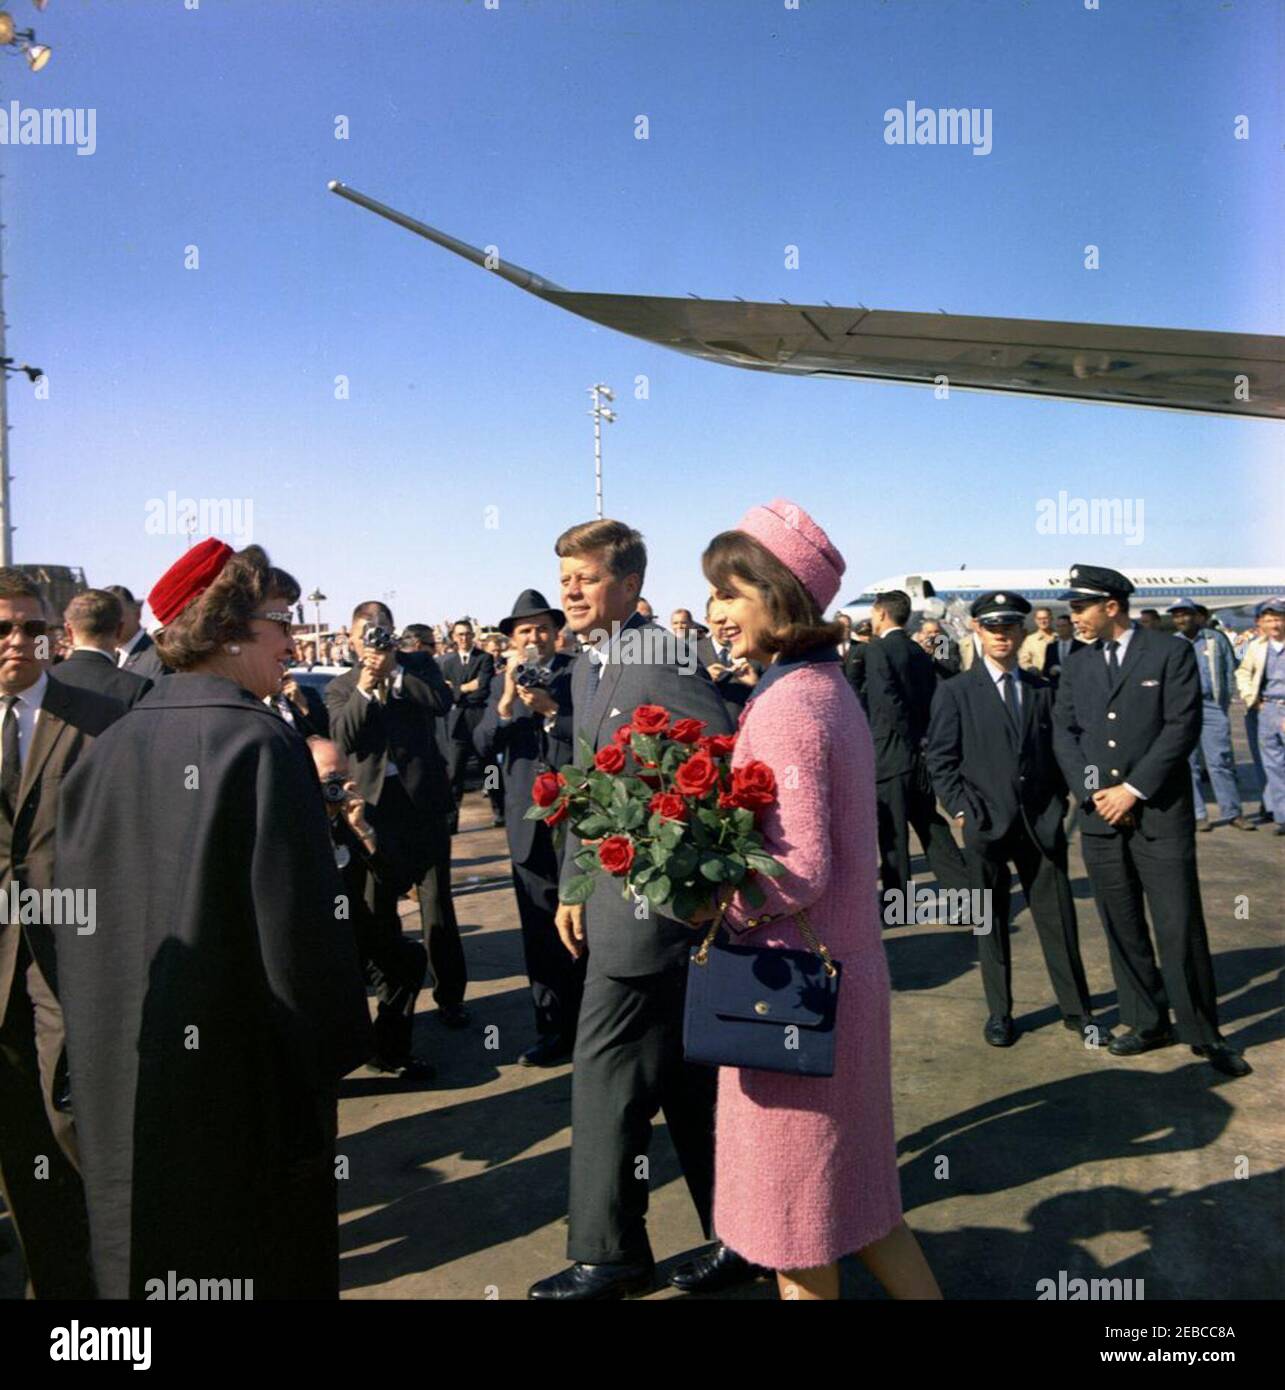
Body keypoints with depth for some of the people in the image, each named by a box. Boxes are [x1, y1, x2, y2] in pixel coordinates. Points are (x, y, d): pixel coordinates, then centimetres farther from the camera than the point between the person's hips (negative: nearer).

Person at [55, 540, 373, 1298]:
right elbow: (301, 921, -22)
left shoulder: (109, 748, -1)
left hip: (123, 1075, 6)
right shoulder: (261, 744, -19)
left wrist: (104, 1039, 18)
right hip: (243, 1078, -6)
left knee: (145, 1254, 22)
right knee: (265, 1262, 12)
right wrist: (339, 1044, -8)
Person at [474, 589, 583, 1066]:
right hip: (529, 826, 3)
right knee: (540, 937, 9)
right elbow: (483, 747, -1)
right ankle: (554, 1031, 21)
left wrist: (551, 710, -20)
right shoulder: (503, 682, 9)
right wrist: (506, 703, -15)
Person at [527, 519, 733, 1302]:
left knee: (605, 1070, 1)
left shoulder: (662, 659, -16)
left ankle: (608, 1253, 19)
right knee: (685, 1073, 18)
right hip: (616, 890, 9)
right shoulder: (588, 668, 12)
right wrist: (572, 884, 16)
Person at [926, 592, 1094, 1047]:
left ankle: (1076, 1009, 20)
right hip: (985, 823, -2)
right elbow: (941, 759, -1)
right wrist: (962, 810, -8)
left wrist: (1059, 801, 4)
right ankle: (999, 1013, 21)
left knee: (1058, 917, 5)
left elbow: (1056, 749, 14)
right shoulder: (955, 692, 1)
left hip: (1041, 822, 2)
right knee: (991, 923, 8)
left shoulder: (1042, 689, 11)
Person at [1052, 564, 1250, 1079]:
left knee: (1180, 926, -3)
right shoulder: (1077, 663, 11)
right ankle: (1147, 1023, 23)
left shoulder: (1170, 652, -3)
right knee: (1122, 928, 9)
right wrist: (1091, 791, -7)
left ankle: (1203, 1032, 12)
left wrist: (1134, 789, -13)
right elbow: (1064, 732, 7)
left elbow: (1183, 727, -9)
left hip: (1160, 812, -4)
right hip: (1100, 814, 4)